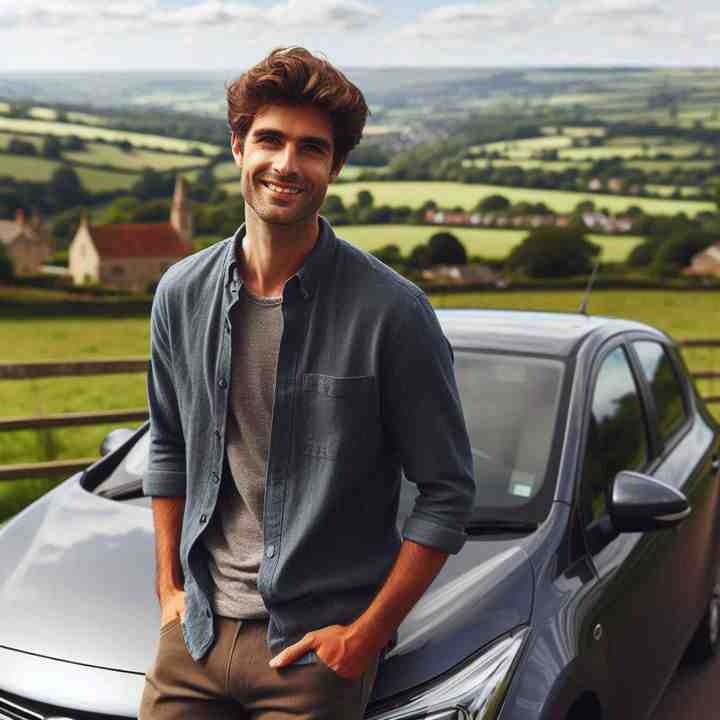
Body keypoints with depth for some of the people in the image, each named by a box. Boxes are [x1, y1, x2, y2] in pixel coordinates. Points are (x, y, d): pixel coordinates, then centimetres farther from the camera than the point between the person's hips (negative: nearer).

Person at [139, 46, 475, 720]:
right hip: (197, 629, 4)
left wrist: (370, 632, -10)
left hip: (317, 642, -3)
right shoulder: (182, 293, 0)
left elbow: (447, 491, -9)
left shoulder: (391, 310, -14)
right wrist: (169, 586, 9)